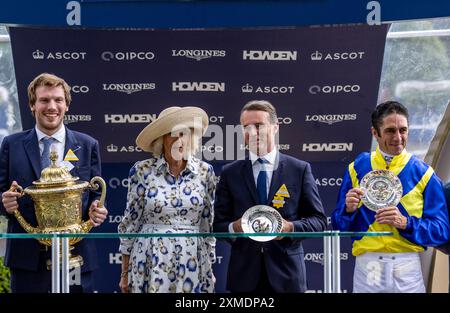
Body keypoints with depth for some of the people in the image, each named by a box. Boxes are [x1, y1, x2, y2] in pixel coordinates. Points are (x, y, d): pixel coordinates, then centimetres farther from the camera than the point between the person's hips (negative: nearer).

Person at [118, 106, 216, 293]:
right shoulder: (142, 171, -4)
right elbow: (131, 221, 1)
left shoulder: (205, 172, 1)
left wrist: (210, 268, 9)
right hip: (151, 260, -1)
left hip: (192, 261, 2)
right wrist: (125, 272, 2)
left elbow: (208, 223, 8)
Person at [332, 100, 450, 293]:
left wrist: (405, 223, -17)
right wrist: (349, 209, -13)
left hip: (408, 270, -1)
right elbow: (339, 225, 8)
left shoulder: (423, 173, 0)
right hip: (367, 266, 1)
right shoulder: (357, 168, 4)